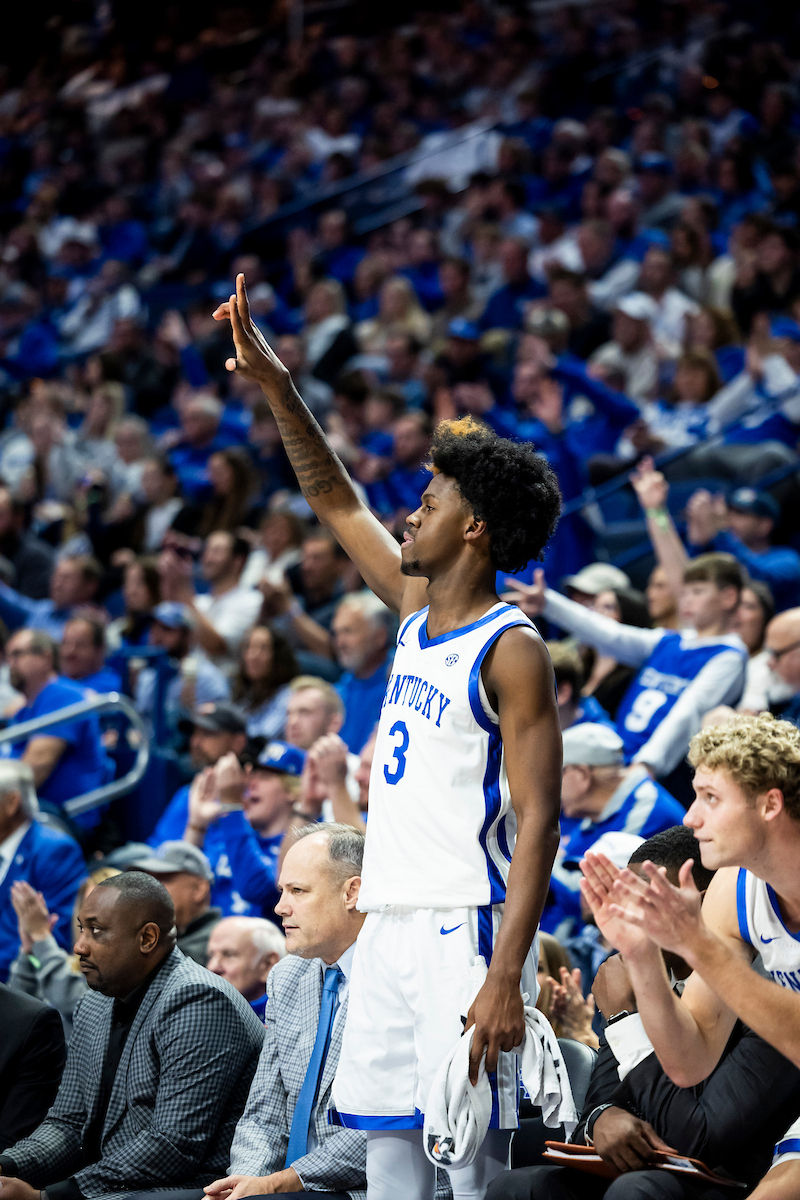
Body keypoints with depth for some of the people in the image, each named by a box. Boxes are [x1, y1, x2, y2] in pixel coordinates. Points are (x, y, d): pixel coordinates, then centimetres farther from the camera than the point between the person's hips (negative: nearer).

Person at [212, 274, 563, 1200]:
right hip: (388, 918, 8)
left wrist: (505, 977, -24)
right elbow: (334, 501, 25)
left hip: (465, 925, -8)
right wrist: (273, 384, 15)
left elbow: (538, 823, -17)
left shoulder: (512, 650, -12)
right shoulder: (416, 608, 12)